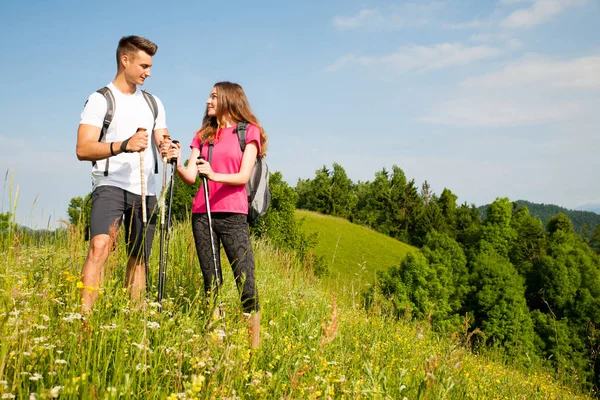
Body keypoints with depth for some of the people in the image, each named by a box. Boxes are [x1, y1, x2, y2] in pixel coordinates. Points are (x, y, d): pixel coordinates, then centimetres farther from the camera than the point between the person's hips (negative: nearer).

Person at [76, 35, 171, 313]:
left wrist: (168, 146, -6)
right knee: (100, 245, -26)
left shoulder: (153, 103, 17)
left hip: (145, 191, 6)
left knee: (139, 258, 8)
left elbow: (162, 140, 20)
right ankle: (85, 316, -28)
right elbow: (83, 149, -11)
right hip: (110, 185, -6)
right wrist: (122, 146, -27)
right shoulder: (100, 100, -2)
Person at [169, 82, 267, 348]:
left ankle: (255, 344, -2)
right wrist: (177, 163, -12)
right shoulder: (203, 135, 17)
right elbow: (190, 177, 8)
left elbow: (244, 177, -6)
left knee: (245, 281, -9)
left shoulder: (248, 132, 5)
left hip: (233, 215, -4)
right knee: (211, 281, 5)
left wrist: (215, 175, -22)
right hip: (202, 214, 4)